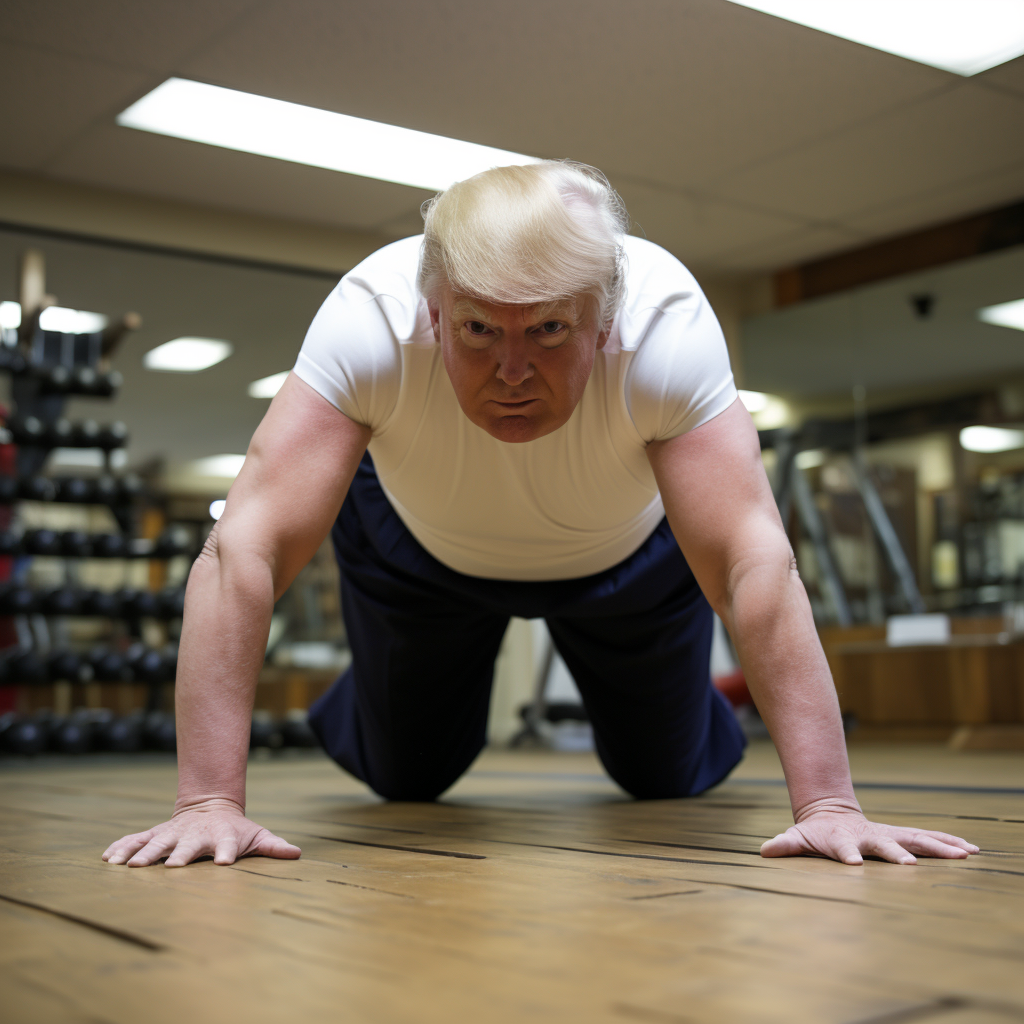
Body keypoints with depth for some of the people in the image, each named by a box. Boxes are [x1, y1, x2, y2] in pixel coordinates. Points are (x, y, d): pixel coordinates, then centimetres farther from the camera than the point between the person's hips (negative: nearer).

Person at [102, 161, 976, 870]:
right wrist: (210, 801, -48)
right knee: (405, 776, 10)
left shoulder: (667, 322, -39)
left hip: (628, 549, 1)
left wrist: (828, 804, -47)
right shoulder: (370, 317, -40)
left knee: (666, 775, 11)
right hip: (417, 540, 0)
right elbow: (244, 551, -43)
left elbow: (756, 563, -42)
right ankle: (351, 714, 46)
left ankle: (702, 729, 48)